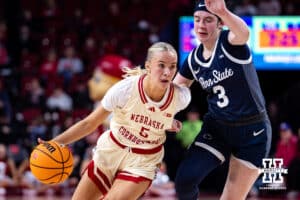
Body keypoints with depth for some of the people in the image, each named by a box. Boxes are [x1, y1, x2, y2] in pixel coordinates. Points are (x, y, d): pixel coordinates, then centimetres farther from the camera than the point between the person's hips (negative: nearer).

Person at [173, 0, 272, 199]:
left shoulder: (229, 43, -17)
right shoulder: (194, 59, 1)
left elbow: (244, 33, -45)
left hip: (252, 131, -4)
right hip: (217, 128, 4)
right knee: (185, 179, -16)